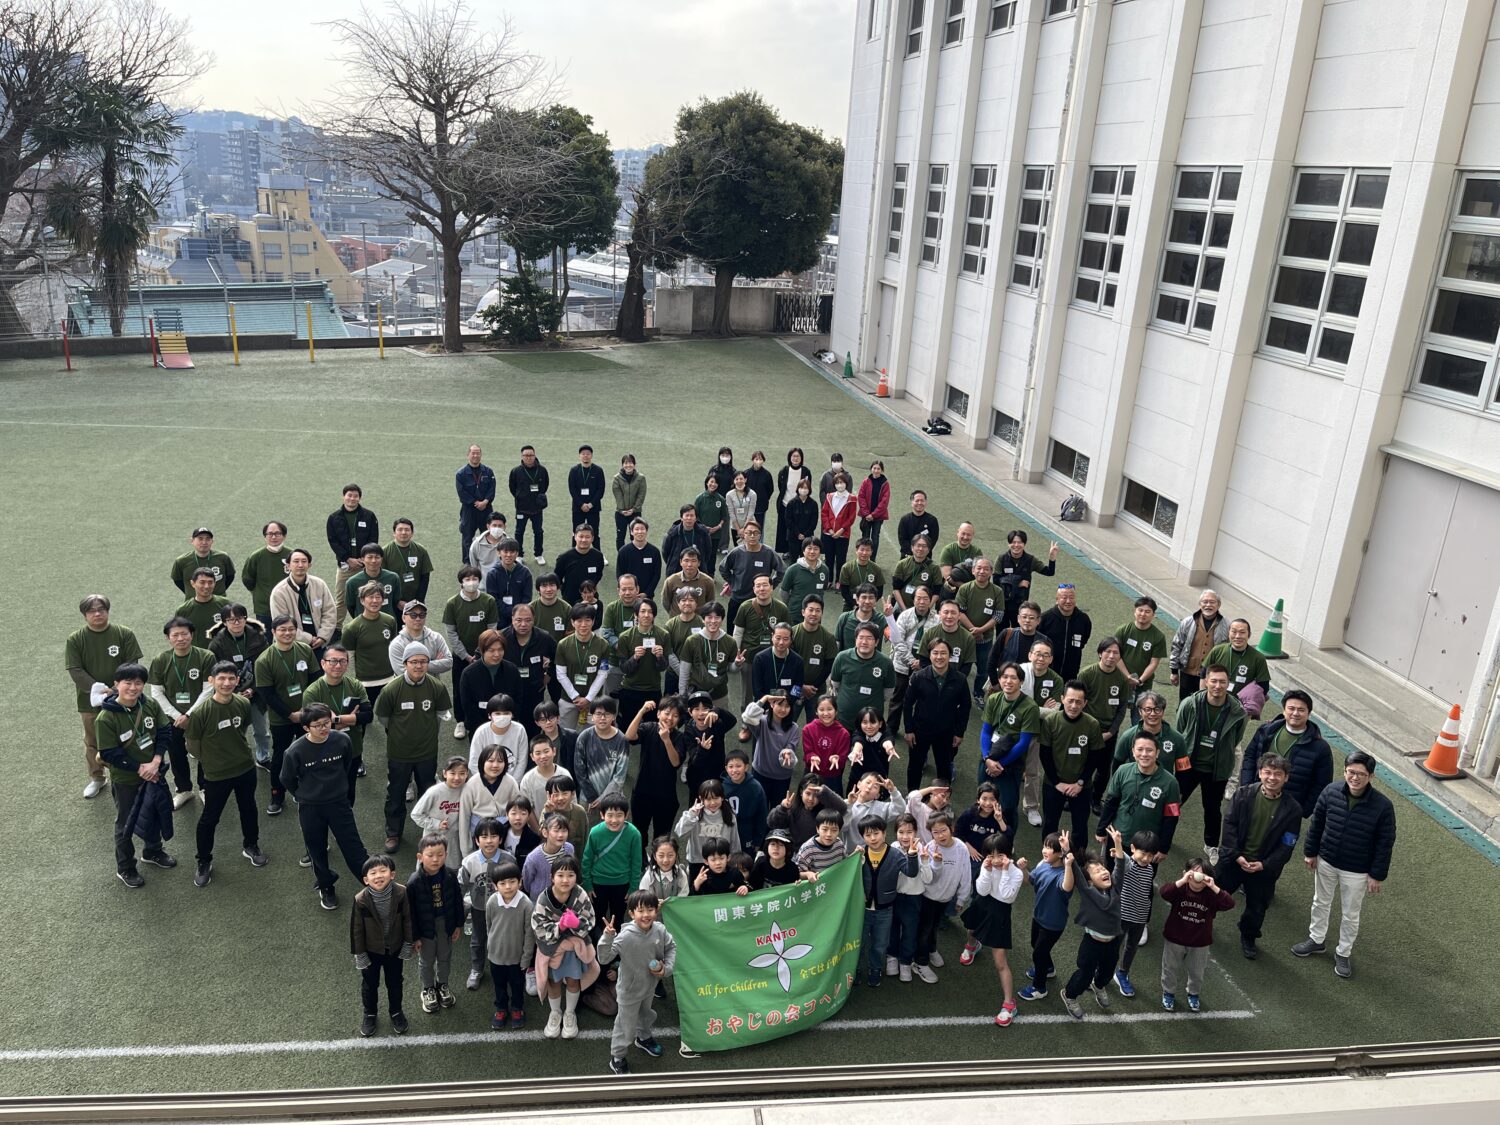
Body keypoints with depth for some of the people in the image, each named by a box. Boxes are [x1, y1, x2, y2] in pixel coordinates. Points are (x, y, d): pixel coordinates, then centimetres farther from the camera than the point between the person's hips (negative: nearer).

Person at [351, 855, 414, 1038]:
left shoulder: (401, 893, -26)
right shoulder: (361, 900, -28)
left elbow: (407, 919, -10)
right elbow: (356, 929, -14)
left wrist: (408, 944, -3)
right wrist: (359, 954, -7)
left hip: (395, 948, 1)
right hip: (371, 950, -1)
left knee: (395, 982, 22)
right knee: (369, 984, 23)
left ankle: (396, 1012, 48)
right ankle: (369, 1014, 49)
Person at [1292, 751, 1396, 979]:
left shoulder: (1382, 805, -24)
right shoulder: (1331, 791, -17)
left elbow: (1385, 843, -13)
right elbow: (1316, 823, -2)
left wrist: (1377, 875, -9)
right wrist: (1310, 852, 4)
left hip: (1357, 872, -3)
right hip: (1326, 862, 3)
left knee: (1350, 915, 16)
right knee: (1321, 903, 23)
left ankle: (1343, 953, 37)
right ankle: (1316, 939, 45)